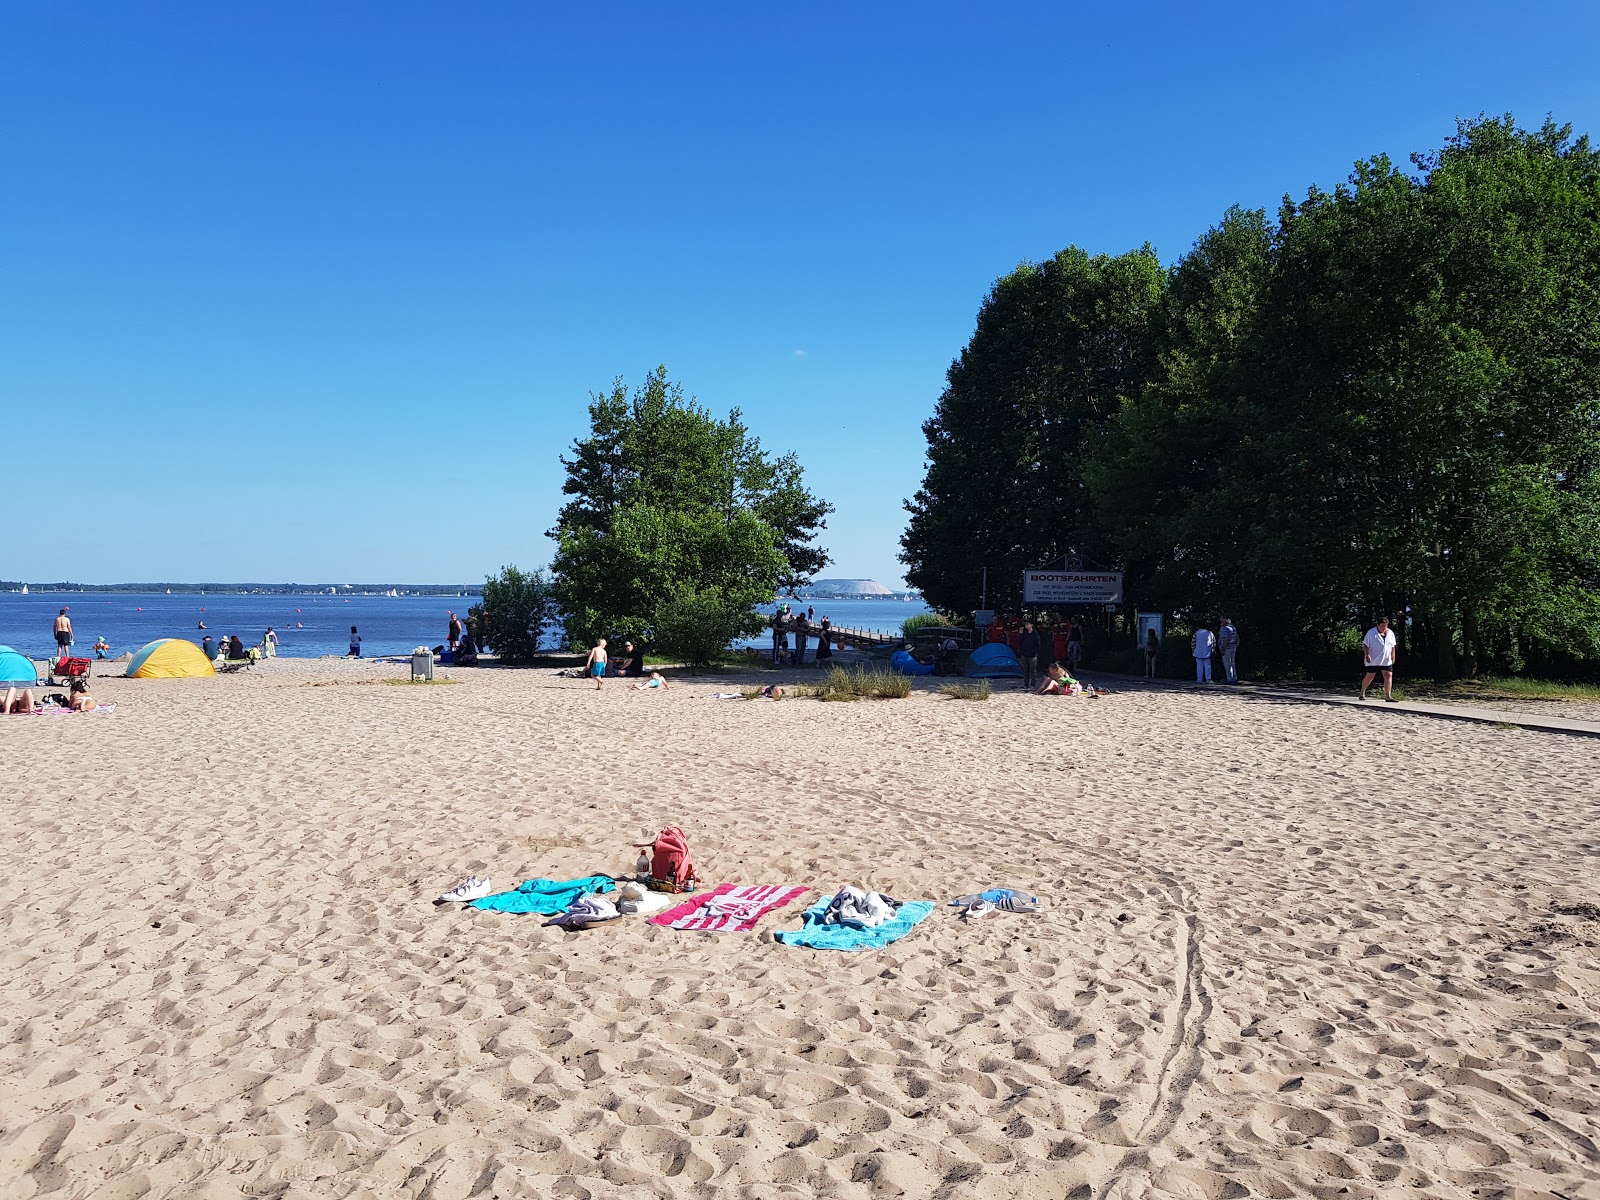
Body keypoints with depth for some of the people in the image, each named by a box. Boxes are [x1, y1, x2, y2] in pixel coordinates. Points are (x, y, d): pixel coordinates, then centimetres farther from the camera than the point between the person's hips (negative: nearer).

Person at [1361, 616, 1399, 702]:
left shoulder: (1390, 633, 8)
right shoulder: (1371, 633, -7)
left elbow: (1392, 646, 16)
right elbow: (1365, 645, -8)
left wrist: (1393, 657, 12)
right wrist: (1367, 654, -19)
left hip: (1386, 660, 4)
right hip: (1373, 660, -4)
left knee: (1388, 676, -8)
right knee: (1369, 677, 1)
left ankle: (1388, 696, -9)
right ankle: (1362, 693, 20)